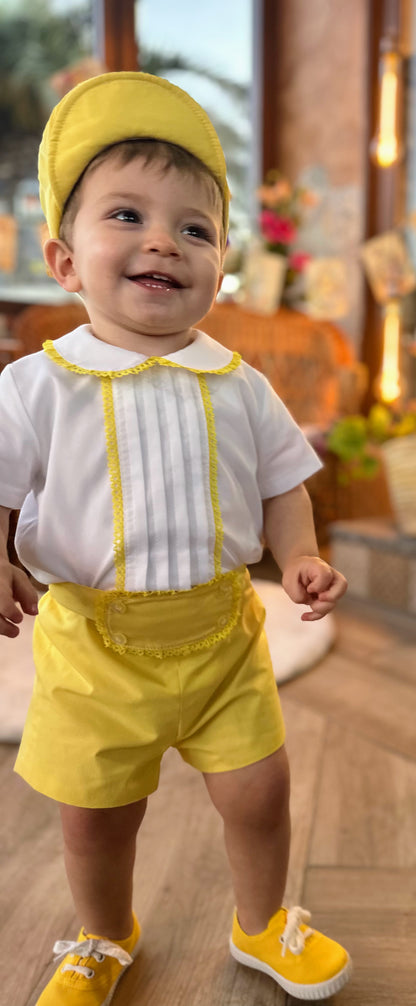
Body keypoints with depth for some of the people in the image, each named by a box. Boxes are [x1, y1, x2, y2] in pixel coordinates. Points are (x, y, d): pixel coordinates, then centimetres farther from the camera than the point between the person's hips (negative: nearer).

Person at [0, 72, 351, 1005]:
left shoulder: (239, 386, -2)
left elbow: (280, 483, 7)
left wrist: (301, 556, -10)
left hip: (220, 631, 2)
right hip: (93, 643, -1)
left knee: (260, 792, 12)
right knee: (96, 817, 15)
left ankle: (263, 925, 45)